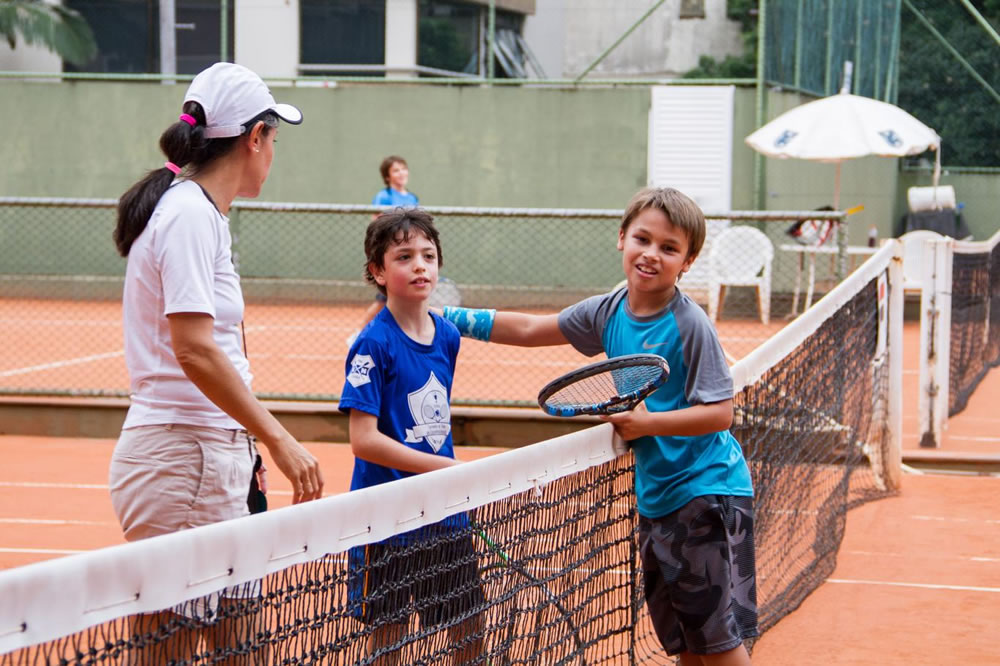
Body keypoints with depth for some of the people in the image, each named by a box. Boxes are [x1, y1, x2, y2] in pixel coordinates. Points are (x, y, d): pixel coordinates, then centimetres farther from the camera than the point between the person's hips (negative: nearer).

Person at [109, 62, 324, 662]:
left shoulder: (198, 211, 15)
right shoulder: (190, 214, -13)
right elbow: (194, 350, -22)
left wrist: (246, 448, 20)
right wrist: (278, 439, -22)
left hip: (212, 458, 10)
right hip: (180, 460, -10)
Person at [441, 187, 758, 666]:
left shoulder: (689, 325, -15)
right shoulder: (608, 312, 3)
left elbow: (720, 412, -17)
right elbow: (531, 329, 15)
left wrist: (648, 422, -23)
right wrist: (454, 319, 14)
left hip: (705, 494, -7)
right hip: (655, 498, 7)